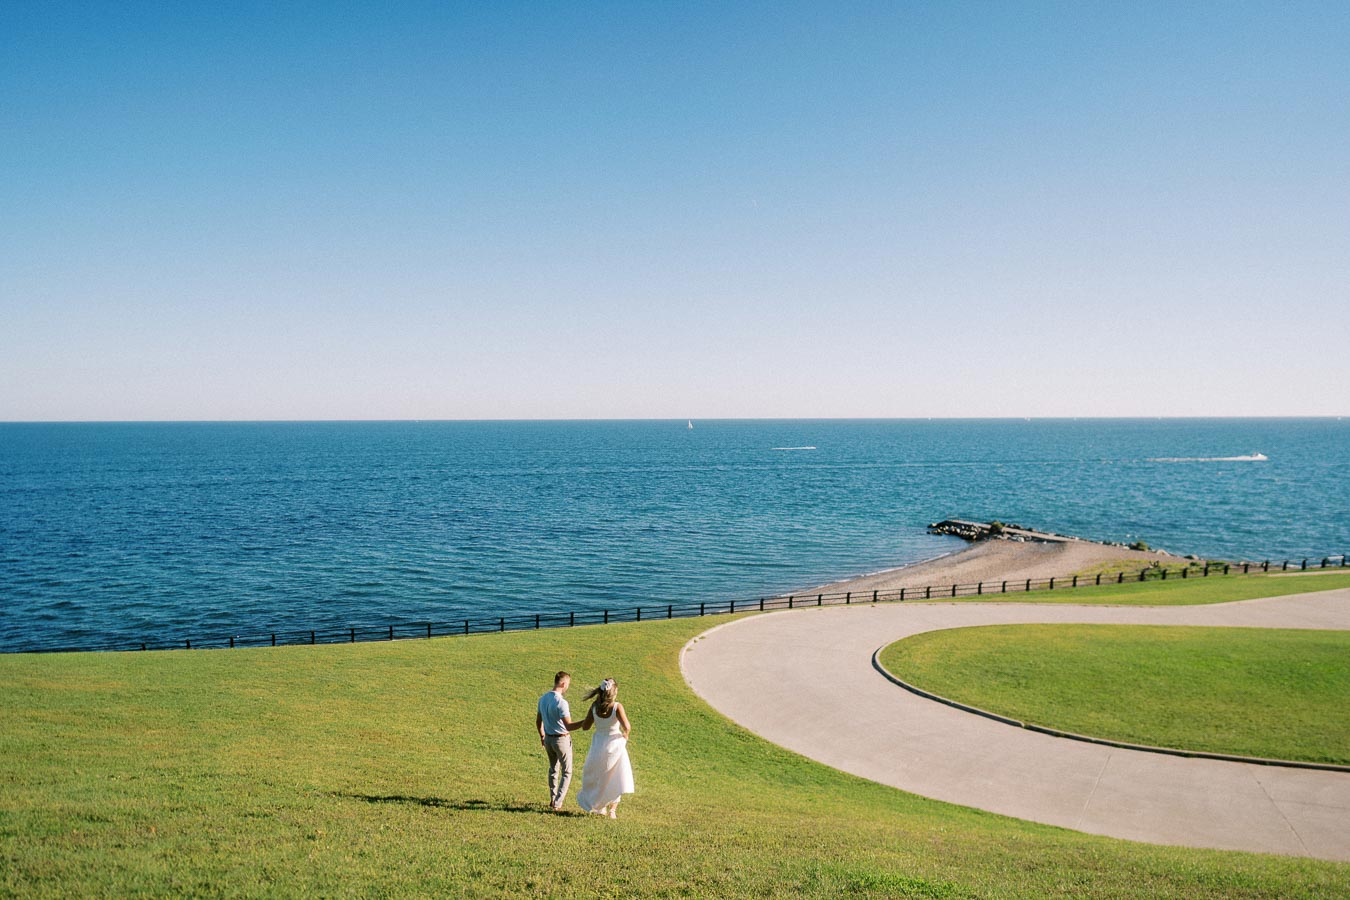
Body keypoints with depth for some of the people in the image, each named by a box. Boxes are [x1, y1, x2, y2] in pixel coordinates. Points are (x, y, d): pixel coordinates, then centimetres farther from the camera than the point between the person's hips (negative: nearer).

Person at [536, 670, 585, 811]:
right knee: (566, 772, 7)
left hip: (548, 738, 7)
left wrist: (542, 735, 27)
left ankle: (553, 800, 30)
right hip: (562, 740, -7)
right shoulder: (561, 702, -25)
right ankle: (557, 803, 3)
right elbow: (569, 726, -30)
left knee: (553, 769, 24)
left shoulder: (543, 699, 1)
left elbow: (538, 721, 13)